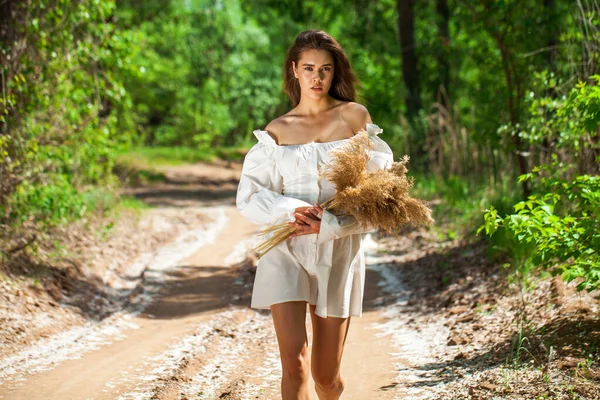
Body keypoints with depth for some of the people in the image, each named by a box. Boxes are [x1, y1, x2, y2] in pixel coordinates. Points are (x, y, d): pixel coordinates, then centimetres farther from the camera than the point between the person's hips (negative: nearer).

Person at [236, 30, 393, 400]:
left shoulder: (355, 117, 4)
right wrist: (291, 211, -17)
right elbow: (249, 195, 2)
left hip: (339, 251, 0)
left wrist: (327, 225, -15)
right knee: (294, 363, -14)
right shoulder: (277, 130, 7)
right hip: (287, 249, 0)